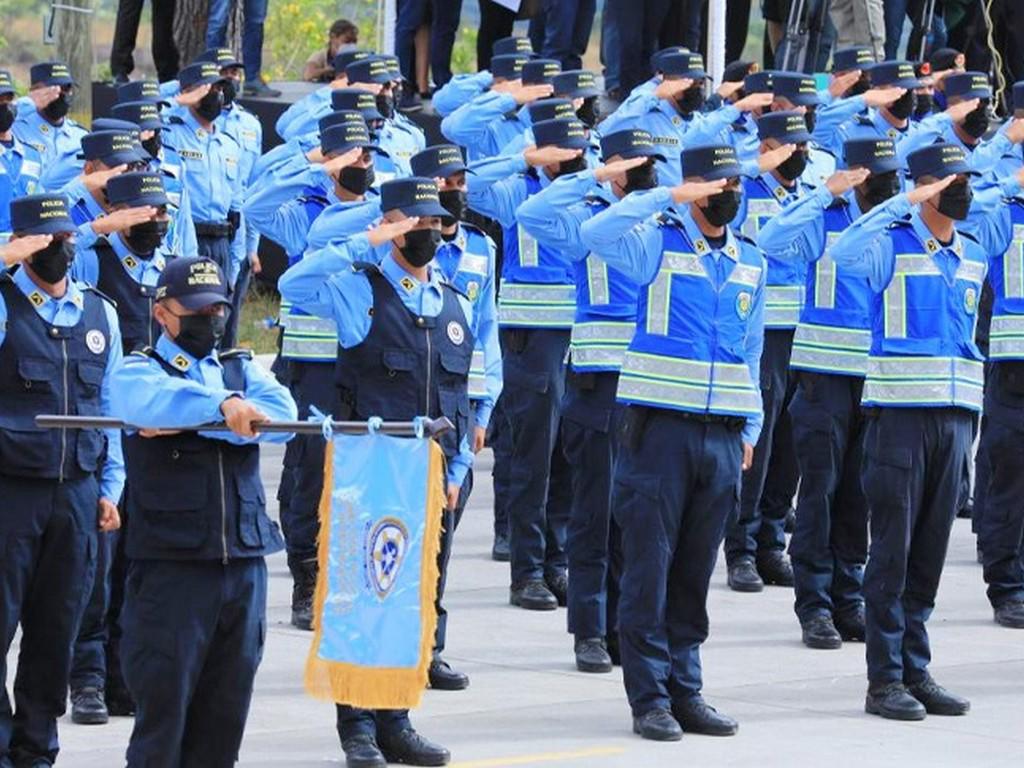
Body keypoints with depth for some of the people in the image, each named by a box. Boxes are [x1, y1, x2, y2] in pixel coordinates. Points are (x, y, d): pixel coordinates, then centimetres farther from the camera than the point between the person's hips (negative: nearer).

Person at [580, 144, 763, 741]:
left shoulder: (751, 261, 14)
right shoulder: (658, 243, -2)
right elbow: (596, 233, -23)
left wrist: (750, 428, 14)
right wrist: (669, 198, -23)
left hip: (723, 437, 5)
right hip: (661, 425, -5)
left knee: (695, 570, 8)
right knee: (650, 565, -3)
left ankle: (685, 691, 14)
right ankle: (649, 698, 2)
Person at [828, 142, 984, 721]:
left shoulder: (974, 259, 14)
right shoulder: (893, 246, -5)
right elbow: (846, 254, -26)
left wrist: (970, 422, 19)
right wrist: (904, 204, -22)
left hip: (956, 416, 6)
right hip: (901, 412, -6)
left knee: (930, 553, 8)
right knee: (893, 552, -3)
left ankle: (916, 672, 14)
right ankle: (885, 680, 0)